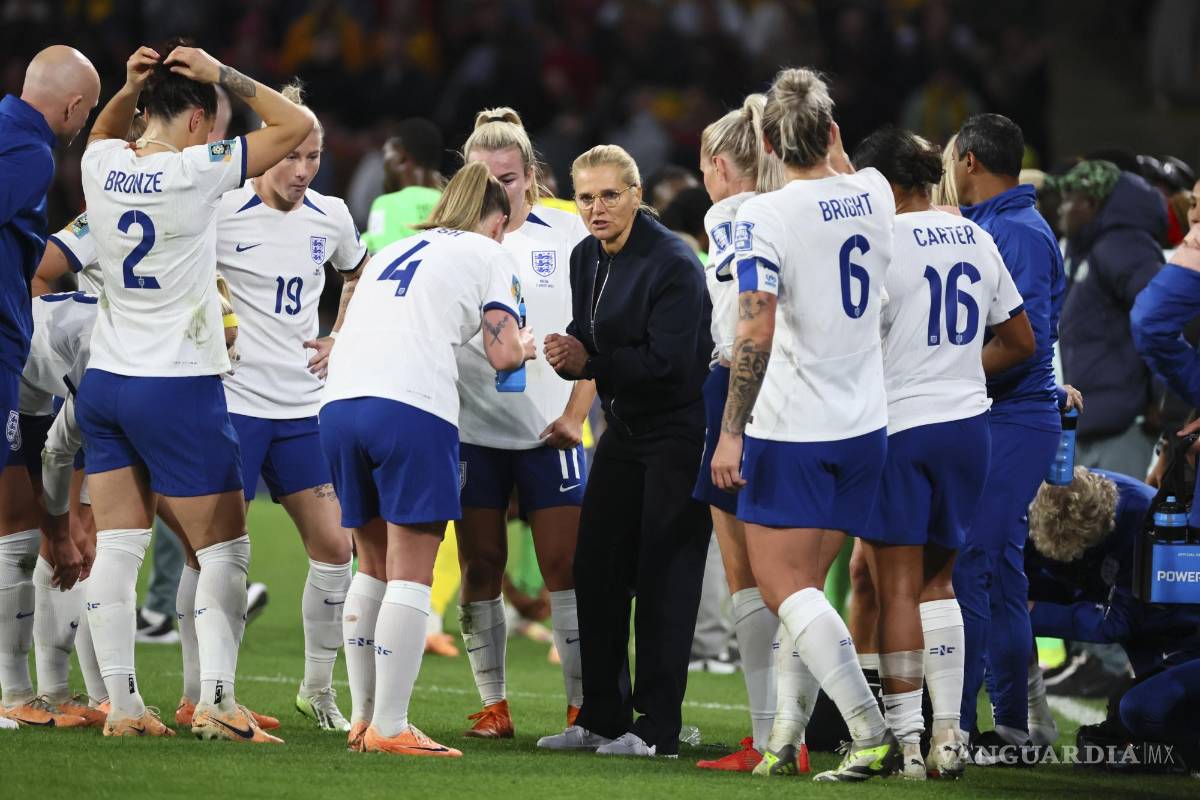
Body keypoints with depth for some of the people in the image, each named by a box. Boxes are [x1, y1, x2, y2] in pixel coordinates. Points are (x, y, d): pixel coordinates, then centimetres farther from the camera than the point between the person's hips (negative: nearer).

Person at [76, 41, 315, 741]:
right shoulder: (196, 172, -16)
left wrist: (130, 88, 10)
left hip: (105, 384, 6)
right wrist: (222, 75, -6)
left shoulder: (102, 166, 1)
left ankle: (122, 703, 3)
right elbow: (298, 125, -10)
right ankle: (216, 698, -10)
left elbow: (105, 134, 28)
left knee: (117, 547, 6)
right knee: (225, 551, 2)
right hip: (180, 387, -6)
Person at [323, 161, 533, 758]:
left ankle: (364, 718, 17)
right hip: (412, 406, -6)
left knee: (375, 565, 16)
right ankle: (389, 729, -8)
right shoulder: (486, 253, 12)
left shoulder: (392, 253, 29)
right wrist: (526, 345, 24)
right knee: (410, 574, -4)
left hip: (340, 401, 6)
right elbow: (503, 355, 4)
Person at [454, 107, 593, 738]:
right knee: (481, 567, 3)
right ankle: (492, 703, 11)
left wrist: (575, 414, -2)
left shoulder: (567, 235, 1)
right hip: (473, 430, 1)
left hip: (549, 431, -1)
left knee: (565, 564, -4)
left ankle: (582, 705, 0)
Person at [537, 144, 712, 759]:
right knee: (596, 570, 8)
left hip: (678, 434, -8)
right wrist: (569, 355, -10)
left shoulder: (673, 264, -20)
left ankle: (656, 727, -1)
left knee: (664, 578, -6)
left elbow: (670, 364, -24)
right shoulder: (587, 258, 5)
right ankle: (602, 718, 17)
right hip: (624, 429, 8)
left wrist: (589, 359, -20)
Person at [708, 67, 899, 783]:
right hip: (865, 426, 6)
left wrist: (731, 433, -15)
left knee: (783, 586, -2)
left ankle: (873, 732, -16)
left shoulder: (764, 215, -14)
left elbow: (756, 332, -19)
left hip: (792, 429, -6)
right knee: (805, 587, 13)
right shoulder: (874, 193, 2)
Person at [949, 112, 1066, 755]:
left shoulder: (1019, 232, -14)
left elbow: (1027, 338, -22)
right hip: (998, 419, 10)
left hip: (1010, 422, -10)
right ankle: (1010, 720, 16)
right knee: (999, 567, 12)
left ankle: (954, 719, -13)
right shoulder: (984, 227, 17)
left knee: (962, 564, -12)